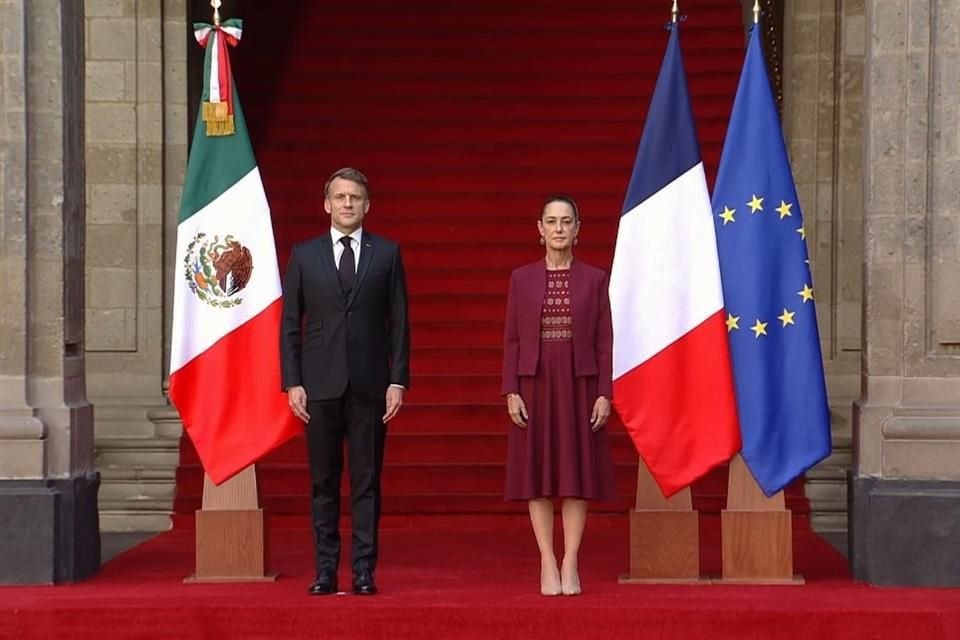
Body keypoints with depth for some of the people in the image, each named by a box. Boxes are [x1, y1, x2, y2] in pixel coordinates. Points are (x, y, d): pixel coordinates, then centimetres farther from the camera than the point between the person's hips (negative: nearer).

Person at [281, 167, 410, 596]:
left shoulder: (387, 254, 7)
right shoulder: (304, 255, 8)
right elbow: (290, 324, 6)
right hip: (320, 384, 1)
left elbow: (399, 322, 5)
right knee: (324, 483, 4)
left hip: (369, 384, 0)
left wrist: (398, 381, -2)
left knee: (366, 482, 2)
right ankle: (325, 571, 10)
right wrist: (292, 383, -2)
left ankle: (364, 572, 6)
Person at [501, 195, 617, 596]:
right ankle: (548, 564, 7)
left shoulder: (594, 279, 4)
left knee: (577, 473, 0)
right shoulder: (522, 278, 5)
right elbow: (511, 340, 3)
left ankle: (570, 564, 6)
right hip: (534, 384, 0)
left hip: (579, 384, 0)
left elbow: (605, 341, 2)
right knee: (538, 474, 1)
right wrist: (510, 392, -5)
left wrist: (604, 393, -5)